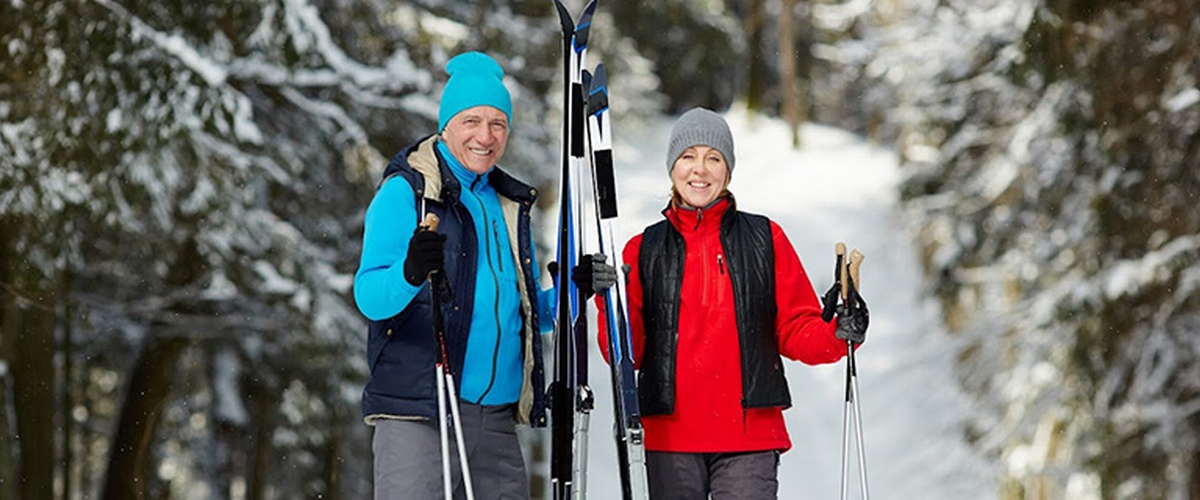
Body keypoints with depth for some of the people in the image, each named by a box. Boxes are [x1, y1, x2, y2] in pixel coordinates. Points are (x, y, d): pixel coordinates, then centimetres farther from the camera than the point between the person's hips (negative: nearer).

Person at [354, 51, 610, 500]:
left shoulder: (509, 203, 19)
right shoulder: (406, 192, -1)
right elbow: (370, 297, -12)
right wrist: (408, 274, -33)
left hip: (496, 416, 6)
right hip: (417, 412, -6)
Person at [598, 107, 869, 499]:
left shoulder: (765, 239, 9)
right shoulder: (644, 250, 11)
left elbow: (796, 328, 8)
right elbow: (627, 353, 7)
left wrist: (837, 334, -12)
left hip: (749, 439, -2)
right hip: (670, 439, 2)